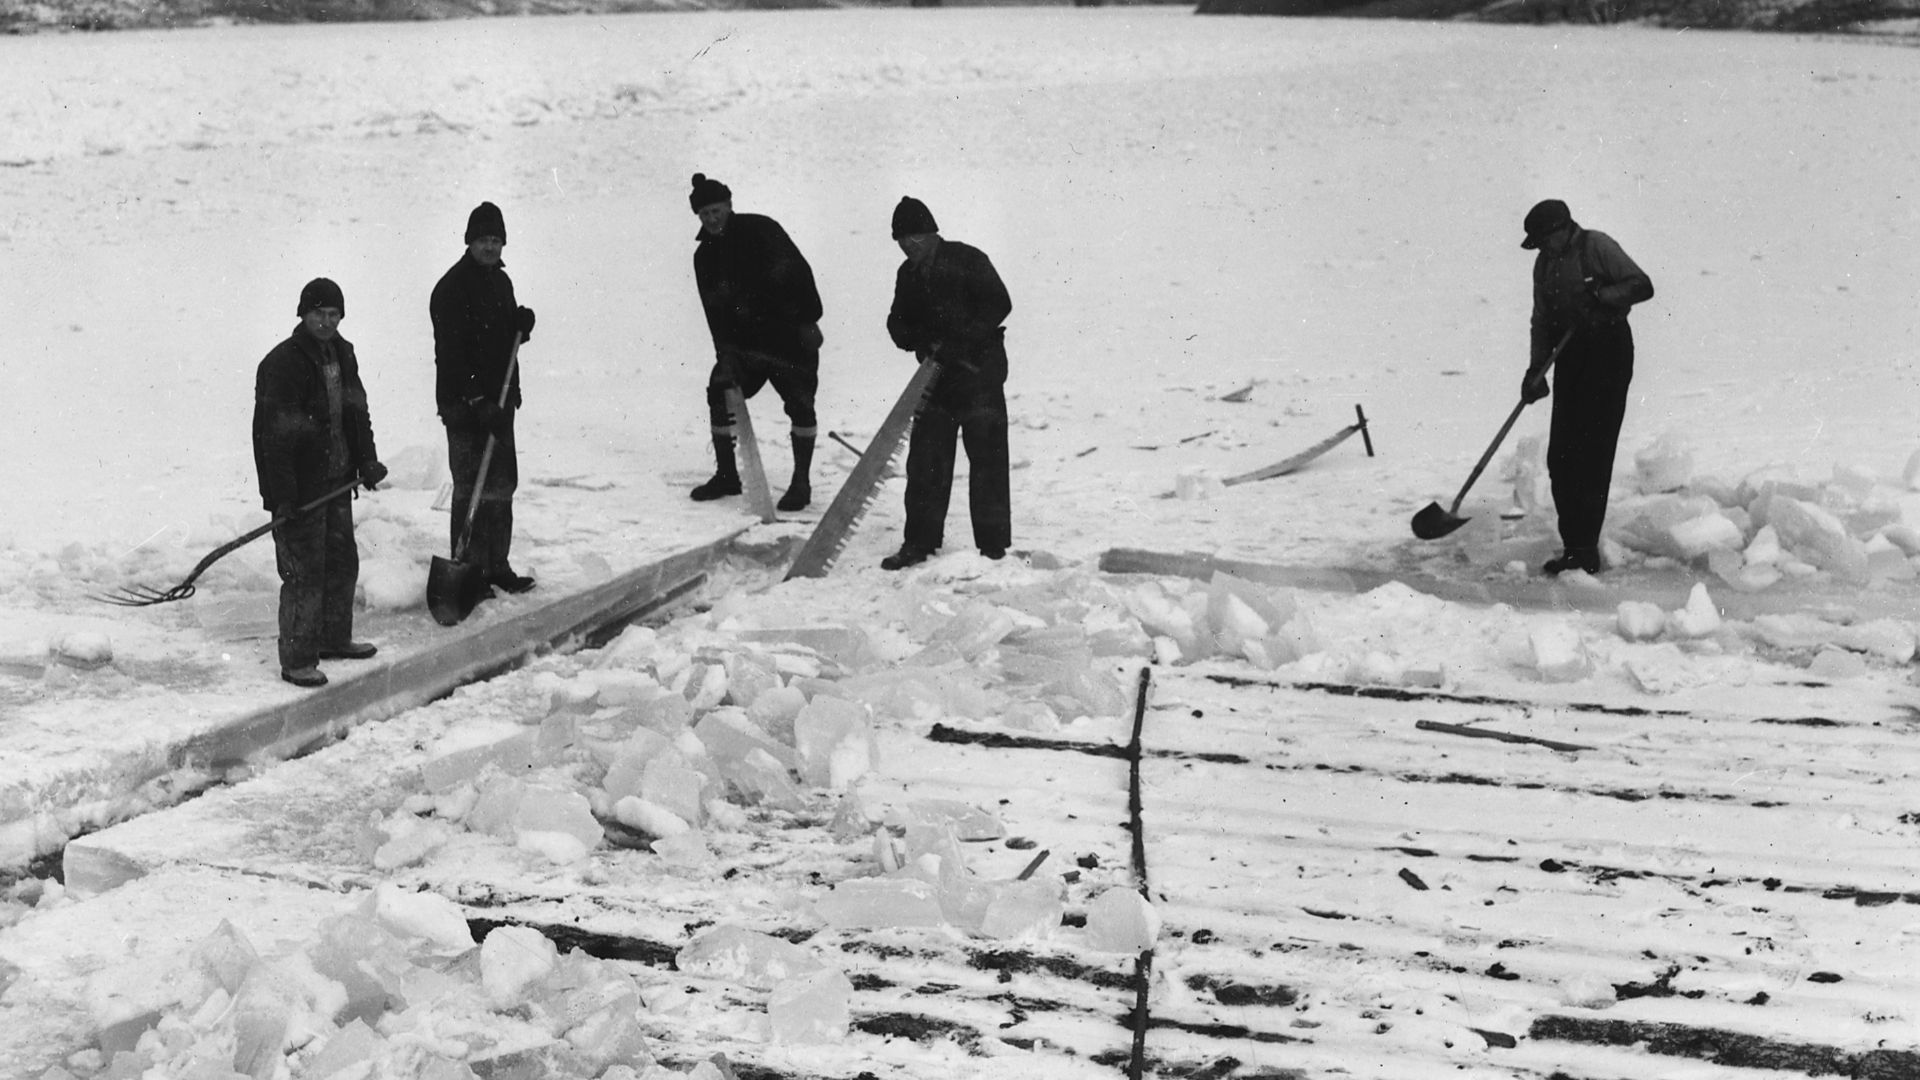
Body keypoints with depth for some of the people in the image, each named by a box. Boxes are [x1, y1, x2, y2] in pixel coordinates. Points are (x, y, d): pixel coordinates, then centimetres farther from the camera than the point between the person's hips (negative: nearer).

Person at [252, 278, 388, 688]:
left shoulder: (342, 354, 9)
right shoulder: (282, 364, -17)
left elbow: (356, 411, 20)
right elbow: (274, 435, -20)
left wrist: (367, 461, 11)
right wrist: (283, 496, -23)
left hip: (336, 483, 8)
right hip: (299, 490, -8)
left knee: (343, 563, 19)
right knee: (304, 574, -5)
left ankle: (334, 638, 36)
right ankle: (297, 661, 3)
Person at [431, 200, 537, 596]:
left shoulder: (501, 280, 13)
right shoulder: (452, 287, -13)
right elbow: (451, 353, -19)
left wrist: (522, 324, -1)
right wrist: (478, 402, -24)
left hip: (499, 402, 8)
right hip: (464, 404, -8)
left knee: (502, 486, 12)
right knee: (472, 488, -6)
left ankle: (497, 567, 22)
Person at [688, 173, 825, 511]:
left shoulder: (760, 230, -12)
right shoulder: (705, 255, 6)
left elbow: (799, 271, -14)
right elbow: (714, 309, 3)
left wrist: (809, 320, -17)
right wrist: (724, 352, -8)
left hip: (790, 333, -5)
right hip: (744, 339, 6)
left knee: (800, 403, -7)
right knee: (719, 393, -1)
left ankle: (801, 482, 2)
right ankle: (726, 475, 12)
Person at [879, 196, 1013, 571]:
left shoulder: (968, 261, -9)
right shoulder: (908, 274, 11)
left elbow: (999, 305, -16)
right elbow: (899, 322, 12)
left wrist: (959, 342, -21)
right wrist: (920, 340, -10)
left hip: (980, 374, -6)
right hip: (936, 378, 6)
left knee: (987, 461, -3)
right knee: (925, 462, 5)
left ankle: (993, 546, 3)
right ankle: (920, 542, 12)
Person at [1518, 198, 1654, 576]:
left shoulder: (1596, 246, -9)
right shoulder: (1545, 263, 13)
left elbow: (1642, 285, -13)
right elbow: (1542, 319, 16)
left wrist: (1600, 296, -26)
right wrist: (1536, 369, 6)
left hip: (1608, 352, -7)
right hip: (1571, 357, 8)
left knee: (1591, 454, -11)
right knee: (1560, 456, 3)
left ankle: (1585, 550, -9)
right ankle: (1575, 545, 11)